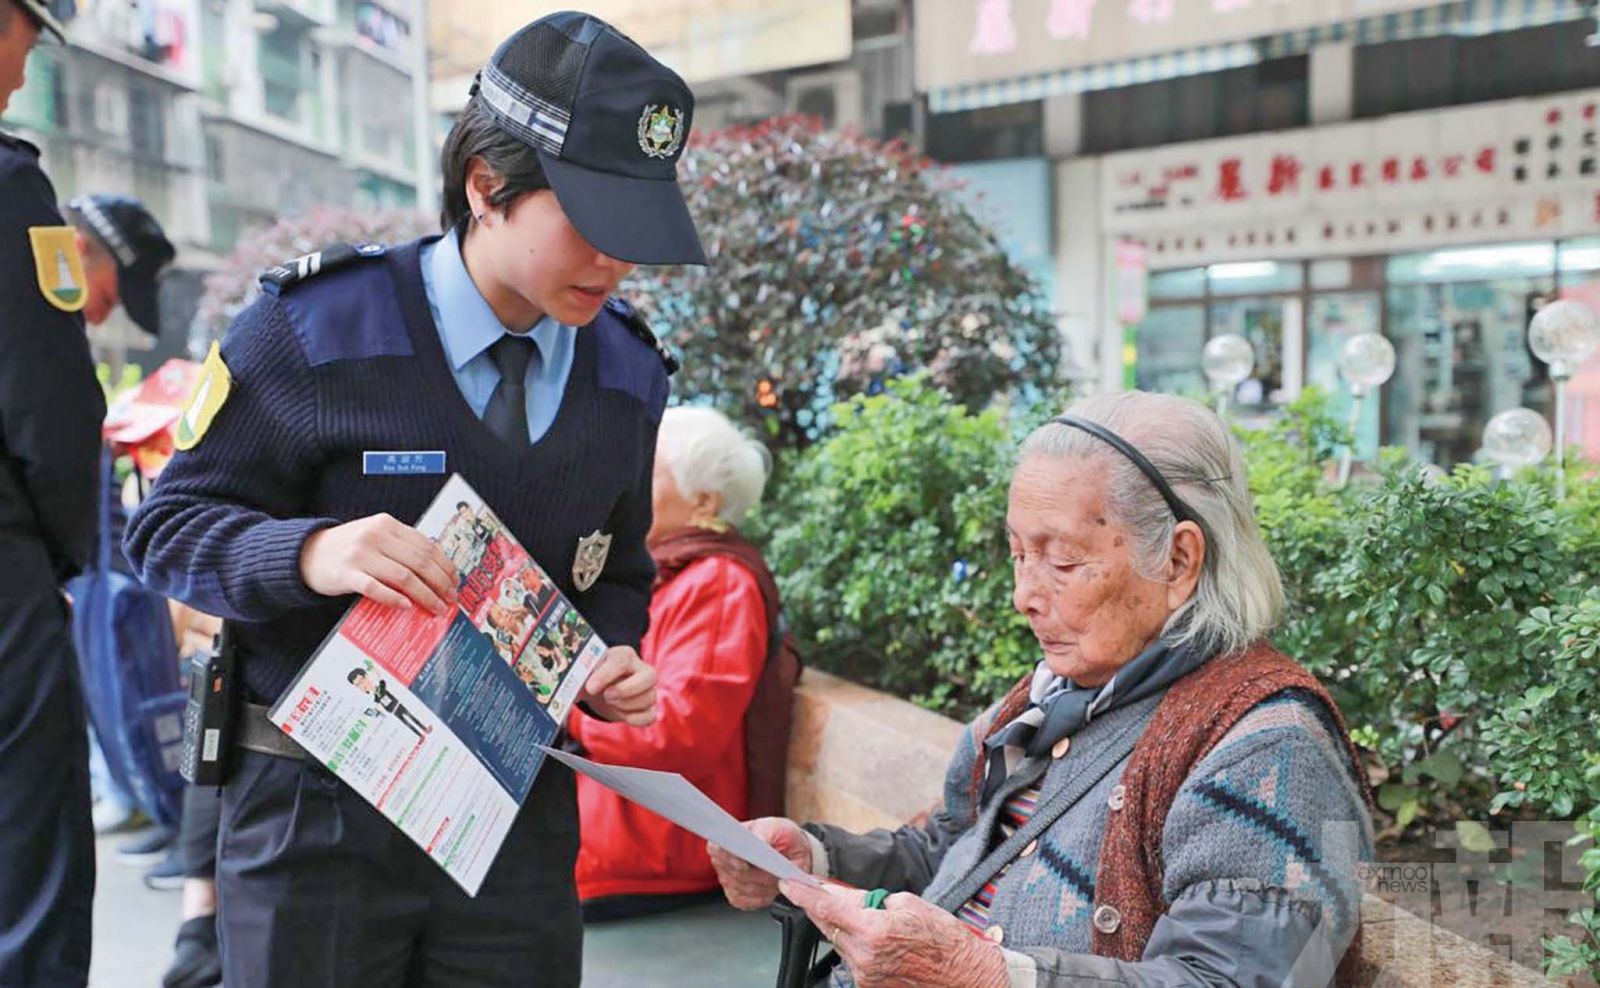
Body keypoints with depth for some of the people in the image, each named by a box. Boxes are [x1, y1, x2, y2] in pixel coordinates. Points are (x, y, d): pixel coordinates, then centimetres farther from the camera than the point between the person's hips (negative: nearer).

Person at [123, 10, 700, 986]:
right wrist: (310, 552, -27)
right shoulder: (314, 330, -12)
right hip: (320, 816, -3)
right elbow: (169, 528, -7)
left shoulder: (630, 371, 2)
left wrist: (613, 659, -6)